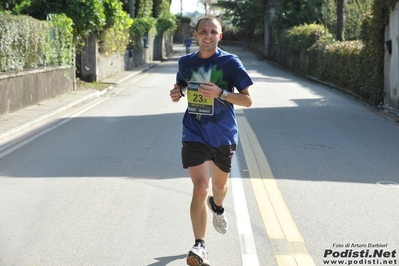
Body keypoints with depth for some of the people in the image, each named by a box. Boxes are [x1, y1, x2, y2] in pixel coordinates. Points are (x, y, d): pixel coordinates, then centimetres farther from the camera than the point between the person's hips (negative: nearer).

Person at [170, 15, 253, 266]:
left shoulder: (230, 62, -9)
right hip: (195, 135, 0)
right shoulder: (186, 62, 1)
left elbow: (247, 100, -10)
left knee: (220, 184, 21)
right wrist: (177, 93, -4)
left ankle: (217, 207, 59)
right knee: (200, 188, -14)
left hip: (224, 135, 0)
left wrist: (220, 93, -25)